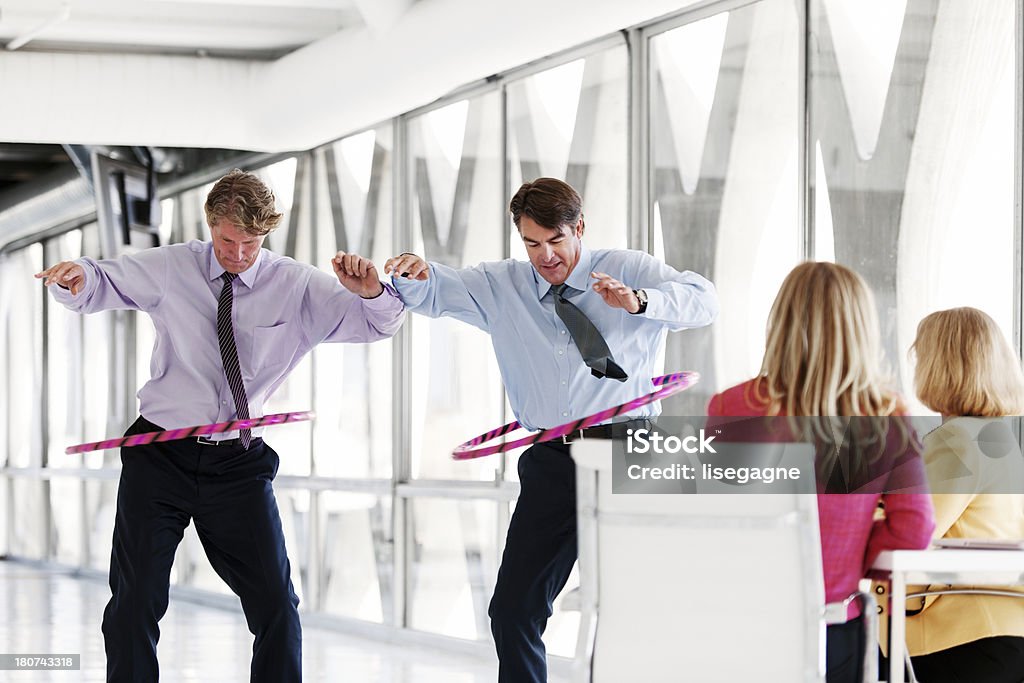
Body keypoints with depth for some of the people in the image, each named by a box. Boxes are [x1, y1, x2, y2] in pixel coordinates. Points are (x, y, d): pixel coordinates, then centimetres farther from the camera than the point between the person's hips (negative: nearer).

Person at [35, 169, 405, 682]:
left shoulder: (297, 287, 0)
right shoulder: (171, 269, 1)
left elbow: (381, 324, -2)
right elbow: (98, 287, 9)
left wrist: (371, 291, -26)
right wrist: (76, 277, -17)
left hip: (239, 464, 0)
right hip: (159, 457, 0)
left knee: (277, 606, -3)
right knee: (134, 605, 0)